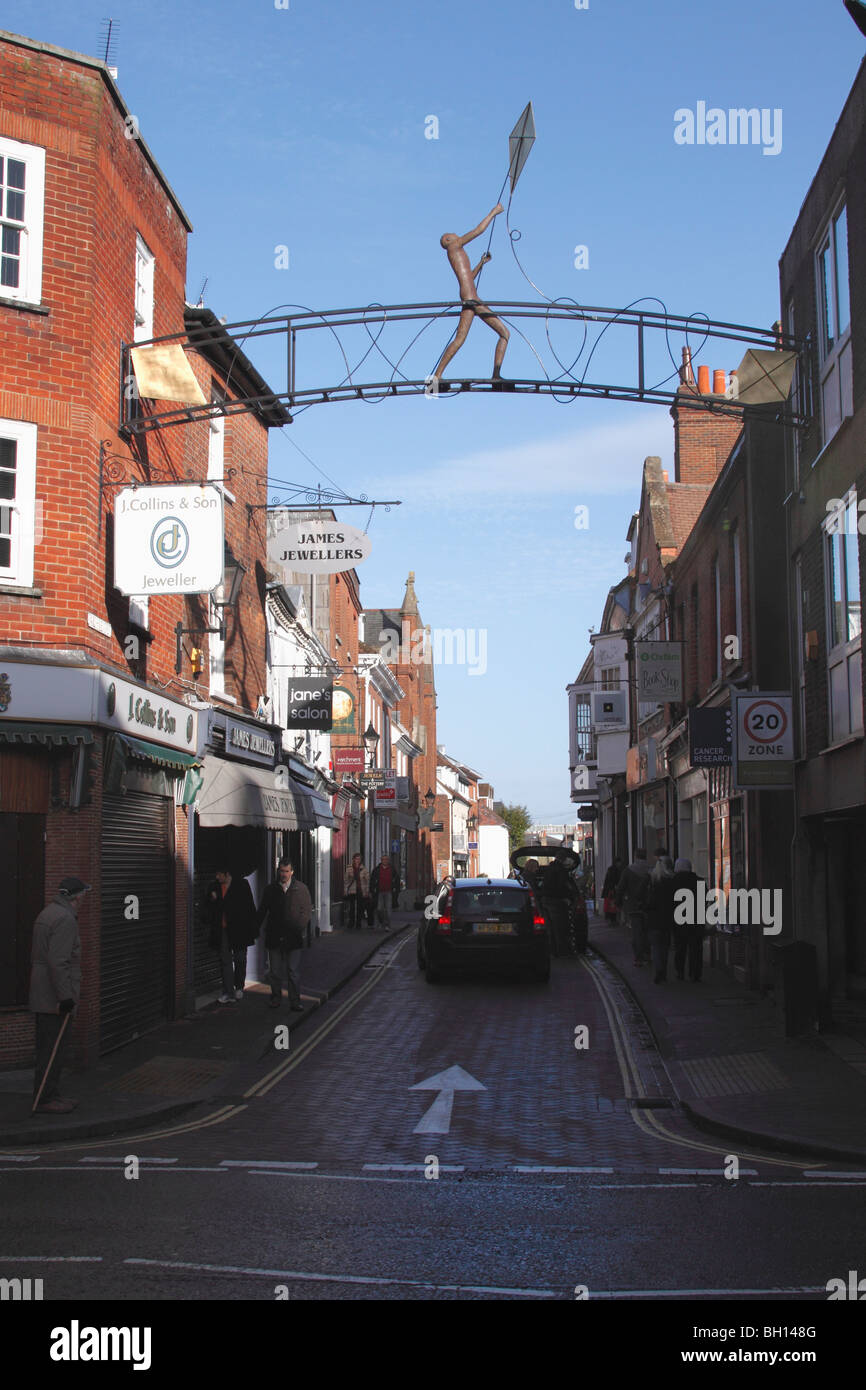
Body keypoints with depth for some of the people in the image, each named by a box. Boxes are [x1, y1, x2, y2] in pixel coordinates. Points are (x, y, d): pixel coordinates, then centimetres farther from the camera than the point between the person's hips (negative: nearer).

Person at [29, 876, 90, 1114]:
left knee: (48, 1047, 15)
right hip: (54, 997, -11)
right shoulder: (65, 919, -17)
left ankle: (52, 1096, 21)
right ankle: (45, 1100, -3)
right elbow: (58, 962, -24)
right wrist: (65, 996, -23)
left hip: (42, 996, 11)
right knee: (53, 1048, -6)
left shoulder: (47, 914, 17)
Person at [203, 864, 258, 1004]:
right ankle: (228, 993, 1)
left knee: (240, 960, 9)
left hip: (239, 929, -2)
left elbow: (249, 907, -1)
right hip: (222, 930, 2)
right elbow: (208, 908, 14)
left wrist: (251, 928, -5)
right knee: (225, 961, 0)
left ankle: (239, 987, 27)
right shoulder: (213, 887, 7)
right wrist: (211, 899, -9)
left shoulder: (242, 885, -2)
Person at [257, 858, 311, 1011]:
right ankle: (276, 997, 21)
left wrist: (301, 928, -11)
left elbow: (307, 910, 0)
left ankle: (295, 1001, 6)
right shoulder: (270, 890, 7)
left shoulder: (301, 888, 1)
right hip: (274, 936, 2)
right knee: (274, 971, 8)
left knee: (293, 971, 0)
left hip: (293, 937, -2)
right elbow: (262, 911, 13)